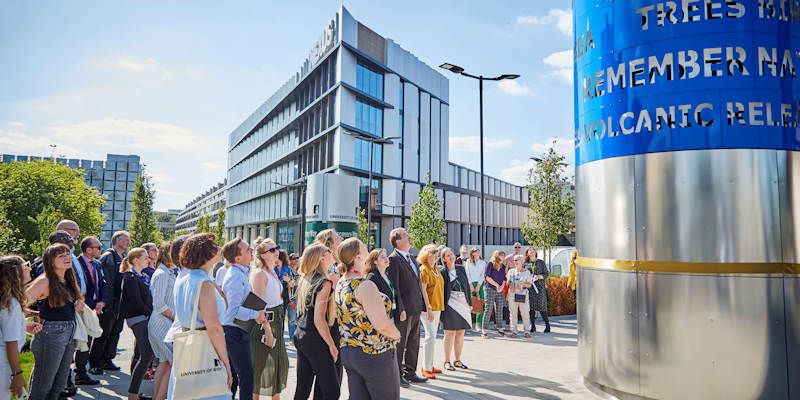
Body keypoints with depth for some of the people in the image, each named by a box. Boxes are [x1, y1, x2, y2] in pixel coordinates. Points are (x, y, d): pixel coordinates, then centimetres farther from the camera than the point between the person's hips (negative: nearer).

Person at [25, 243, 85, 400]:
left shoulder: (69, 280, 9)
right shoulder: (45, 281, -15)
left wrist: (78, 304, 5)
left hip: (70, 334, 8)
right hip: (51, 334, -7)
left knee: (59, 386, 16)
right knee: (42, 386, 5)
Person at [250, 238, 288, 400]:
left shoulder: (273, 272, 13)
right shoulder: (259, 273, -15)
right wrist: (267, 329, -24)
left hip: (277, 321, 9)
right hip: (264, 322, -9)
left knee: (280, 362, 16)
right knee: (262, 364, -1)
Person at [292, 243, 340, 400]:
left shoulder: (304, 279, 8)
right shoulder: (324, 282, -16)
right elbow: (319, 320, -20)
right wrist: (332, 345, -13)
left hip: (300, 336, 8)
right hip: (315, 341, -8)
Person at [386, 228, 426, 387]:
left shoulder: (410, 258, 14)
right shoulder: (393, 259, -13)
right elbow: (394, 287, -17)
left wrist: (421, 305, 13)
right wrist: (400, 309, -20)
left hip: (416, 309, 9)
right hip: (404, 310, -9)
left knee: (413, 343, 16)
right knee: (400, 344, 4)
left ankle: (410, 373, 28)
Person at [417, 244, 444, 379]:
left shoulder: (437, 269, 14)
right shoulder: (424, 269, -10)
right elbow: (423, 290, -15)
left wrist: (440, 306, 11)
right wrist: (429, 308, -20)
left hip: (437, 306, 8)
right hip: (428, 307, -8)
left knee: (432, 336, 12)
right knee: (430, 336, -10)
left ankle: (429, 365, 20)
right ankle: (426, 368, -4)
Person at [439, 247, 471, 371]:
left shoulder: (461, 269, 9)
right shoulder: (442, 272, -6)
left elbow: (467, 285, 12)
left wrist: (469, 302, 9)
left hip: (463, 304, 5)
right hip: (450, 304, -5)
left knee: (460, 333, 10)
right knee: (450, 333, -1)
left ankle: (458, 361, 20)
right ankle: (447, 362, 8)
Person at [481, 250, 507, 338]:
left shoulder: (503, 267, 15)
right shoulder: (490, 264, -2)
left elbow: (504, 279, 13)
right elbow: (487, 276, -9)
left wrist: (502, 286, -6)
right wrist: (496, 284, -11)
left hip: (500, 290, 5)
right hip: (489, 289, -5)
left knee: (499, 309, 5)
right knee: (488, 308, -10)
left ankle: (499, 328, 13)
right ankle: (483, 329, -7)